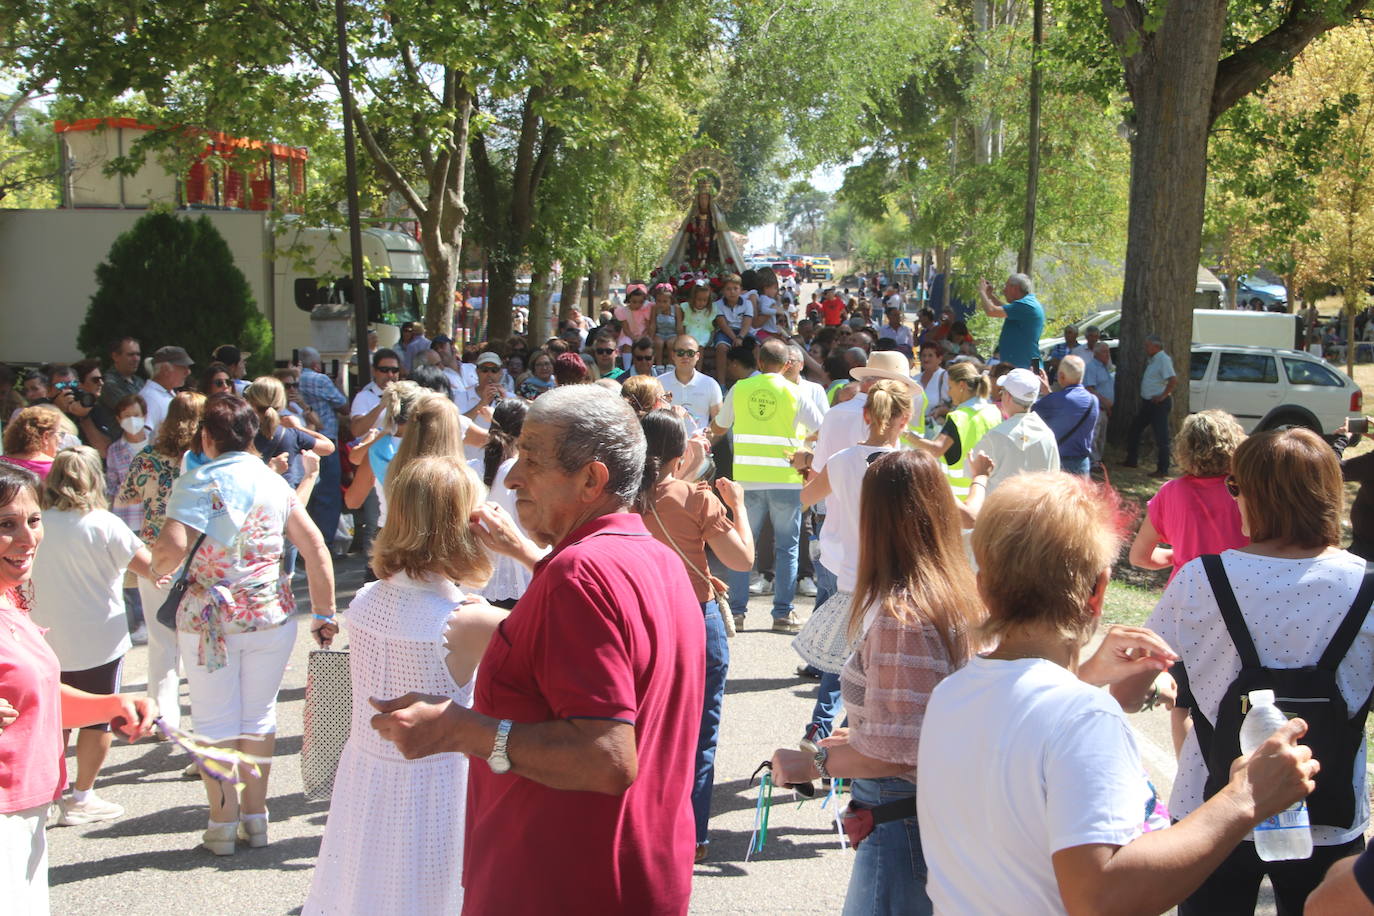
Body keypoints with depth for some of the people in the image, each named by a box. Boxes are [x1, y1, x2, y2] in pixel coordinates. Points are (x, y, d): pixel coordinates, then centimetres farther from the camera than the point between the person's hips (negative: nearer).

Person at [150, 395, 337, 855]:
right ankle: (256, 817, 21)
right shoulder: (276, 482, 4)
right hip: (271, 613, 4)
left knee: (215, 723, 6)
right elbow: (316, 548, 3)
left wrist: (158, 569, 0)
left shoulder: (199, 483, -10)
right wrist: (324, 613, 8)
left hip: (210, 617, -4)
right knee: (260, 716, 14)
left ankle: (223, 823, 12)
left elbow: (171, 547, -23)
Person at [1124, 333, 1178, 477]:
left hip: (1158, 404, -11)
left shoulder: (1163, 359, -17)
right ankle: (1131, 460, 29)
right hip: (1147, 403, 11)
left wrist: (1163, 395, -22)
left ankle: (1163, 469, -1)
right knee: (1135, 429, 17)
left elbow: (1173, 379, -28)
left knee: (1161, 437, -5)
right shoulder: (1152, 360, 12)